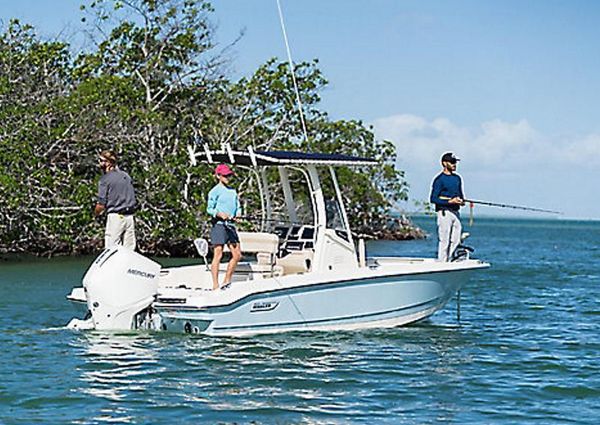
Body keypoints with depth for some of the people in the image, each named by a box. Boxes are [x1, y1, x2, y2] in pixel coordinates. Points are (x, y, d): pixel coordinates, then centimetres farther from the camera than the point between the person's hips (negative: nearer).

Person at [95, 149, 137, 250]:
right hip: (130, 217, 6)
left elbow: (101, 205, -9)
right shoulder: (126, 176, 12)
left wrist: (96, 213, 10)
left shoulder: (105, 179, -7)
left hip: (115, 216, -6)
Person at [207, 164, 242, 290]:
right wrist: (220, 214, -24)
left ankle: (226, 282, 17)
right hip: (219, 224, -7)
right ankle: (215, 286, -8)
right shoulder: (215, 191, -2)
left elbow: (238, 207, 19)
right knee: (218, 255, -9)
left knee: (237, 255, 6)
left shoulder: (233, 191, 19)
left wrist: (237, 215, -2)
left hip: (231, 225, 7)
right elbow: (209, 209, -7)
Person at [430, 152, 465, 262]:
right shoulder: (439, 179, -7)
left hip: (455, 211, 7)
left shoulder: (457, 178, 16)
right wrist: (450, 201, -19)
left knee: (455, 240, 5)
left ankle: (447, 260, 15)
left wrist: (461, 201, 2)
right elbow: (433, 199, -11)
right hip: (444, 212, -7)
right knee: (444, 241, -8)